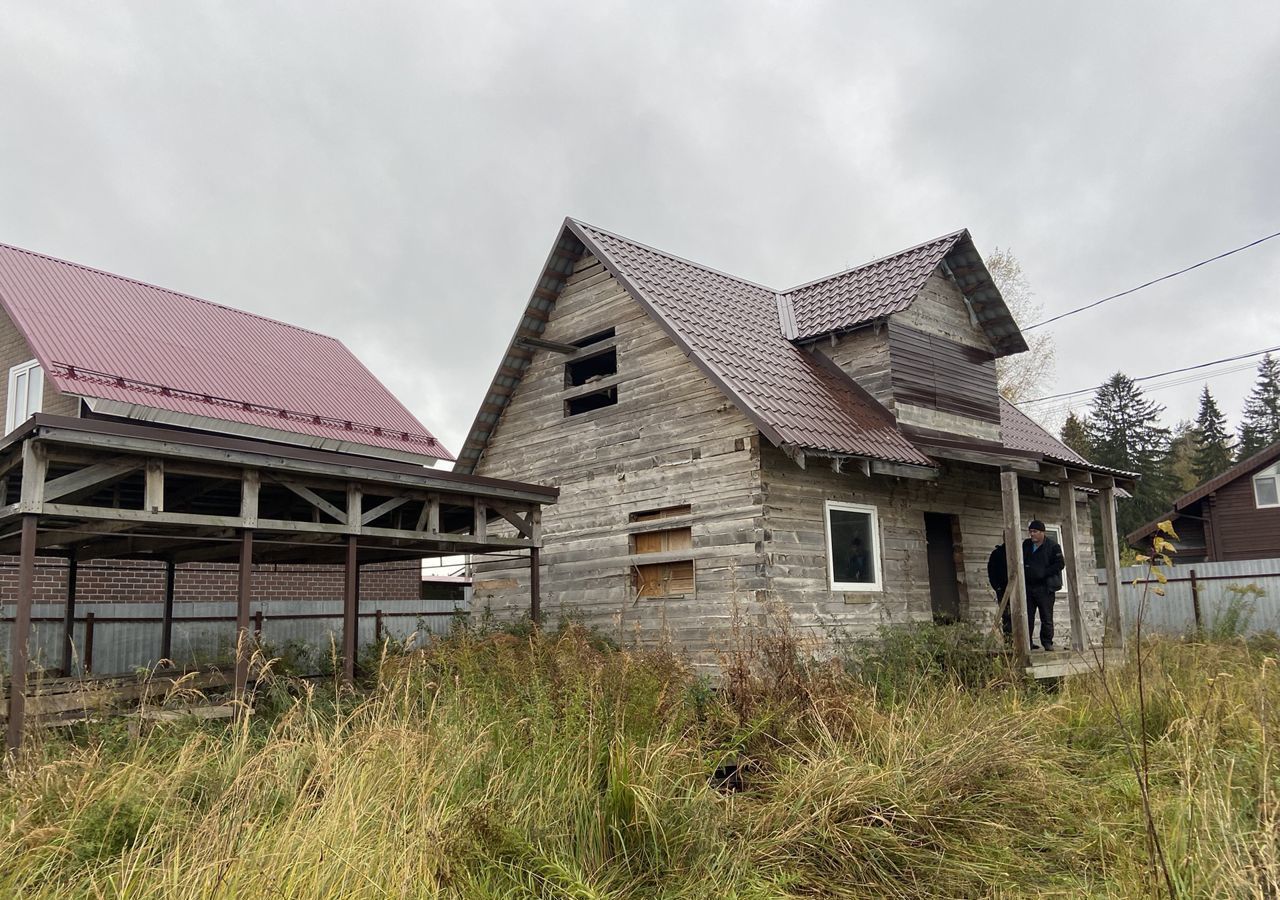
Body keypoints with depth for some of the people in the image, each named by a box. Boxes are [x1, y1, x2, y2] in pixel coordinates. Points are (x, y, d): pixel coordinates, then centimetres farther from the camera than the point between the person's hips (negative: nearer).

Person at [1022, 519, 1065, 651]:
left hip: (1045, 587, -4)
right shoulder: (1026, 545, 11)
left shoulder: (1052, 546, -4)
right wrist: (1023, 572, 3)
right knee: (1027, 616, 4)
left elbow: (1060, 564, -7)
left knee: (1046, 617, 0)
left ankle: (1047, 642, 8)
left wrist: (1043, 572, -14)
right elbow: (1020, 561, 21)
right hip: (1028, 586, 4)